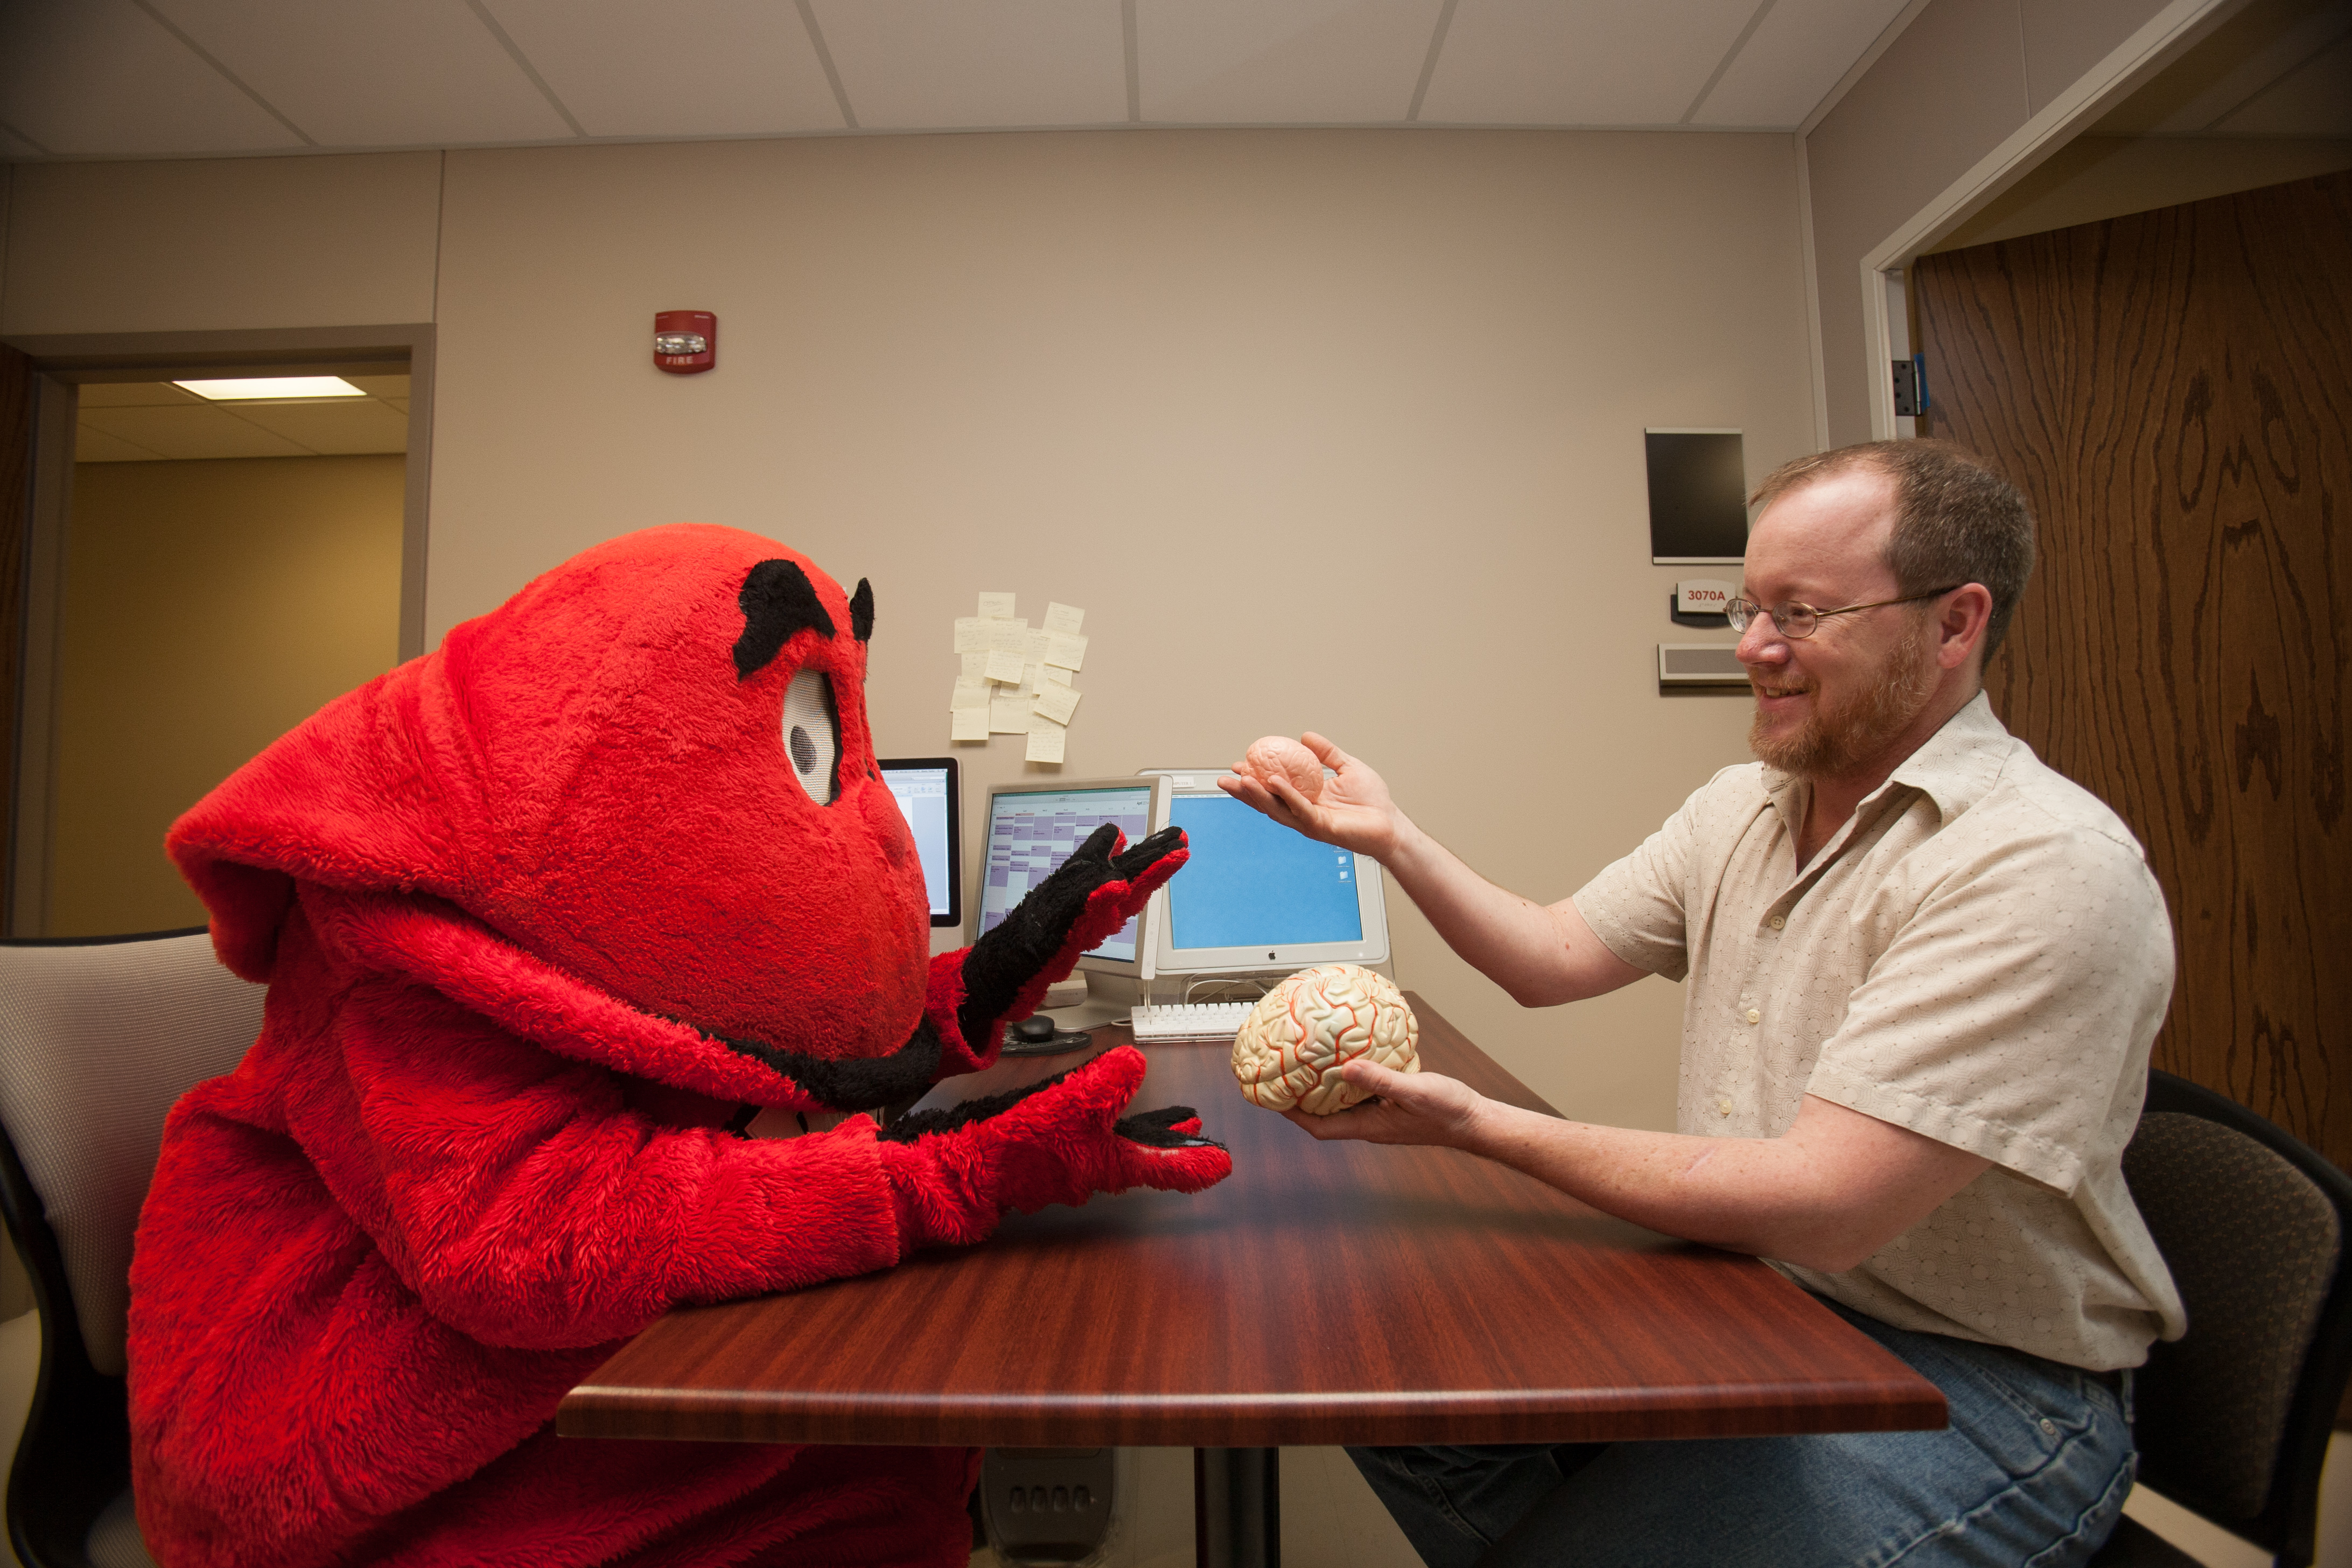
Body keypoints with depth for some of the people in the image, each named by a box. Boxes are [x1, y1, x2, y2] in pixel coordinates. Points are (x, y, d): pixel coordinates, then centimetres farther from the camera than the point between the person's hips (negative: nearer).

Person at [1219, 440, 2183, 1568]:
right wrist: (1393, 839, -6)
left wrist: (1475, 1125, -28)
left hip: (1974, 1381, -6)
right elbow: (1553, 958, 6)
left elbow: (1820, 1207, -28)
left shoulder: (2047, 869, -22)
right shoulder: (1739, 807, 4)